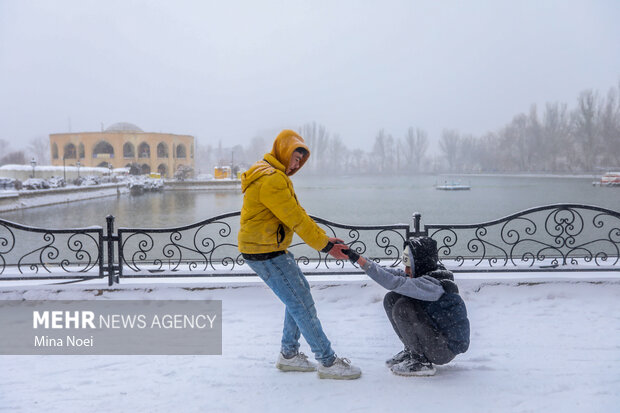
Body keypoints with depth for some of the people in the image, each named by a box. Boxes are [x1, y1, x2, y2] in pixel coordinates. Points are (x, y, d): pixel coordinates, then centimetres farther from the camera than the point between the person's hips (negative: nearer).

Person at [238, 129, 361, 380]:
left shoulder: (277, 176, 16)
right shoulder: (270, 179, -20)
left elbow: (297, 216, 13)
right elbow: (296, 218, -21)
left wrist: (326, 239, 6)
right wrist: (324, 244, -13)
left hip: (274, 249, 11)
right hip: (265, 254, -11)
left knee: (300, 293, 18)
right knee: (301, 304, -6)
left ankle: (289, 355, 27)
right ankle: (328, 362, 3)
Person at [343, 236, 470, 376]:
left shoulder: (434, 284, -27)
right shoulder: (421, 275, 0)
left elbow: (394, 282, -35)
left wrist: (360, 260, -33)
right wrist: (356, 258, -12)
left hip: (447, 349, -9)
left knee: (403, 307, -25)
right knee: (391, 299, 0)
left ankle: (422, 362, -10)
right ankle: (411, 350, 11)